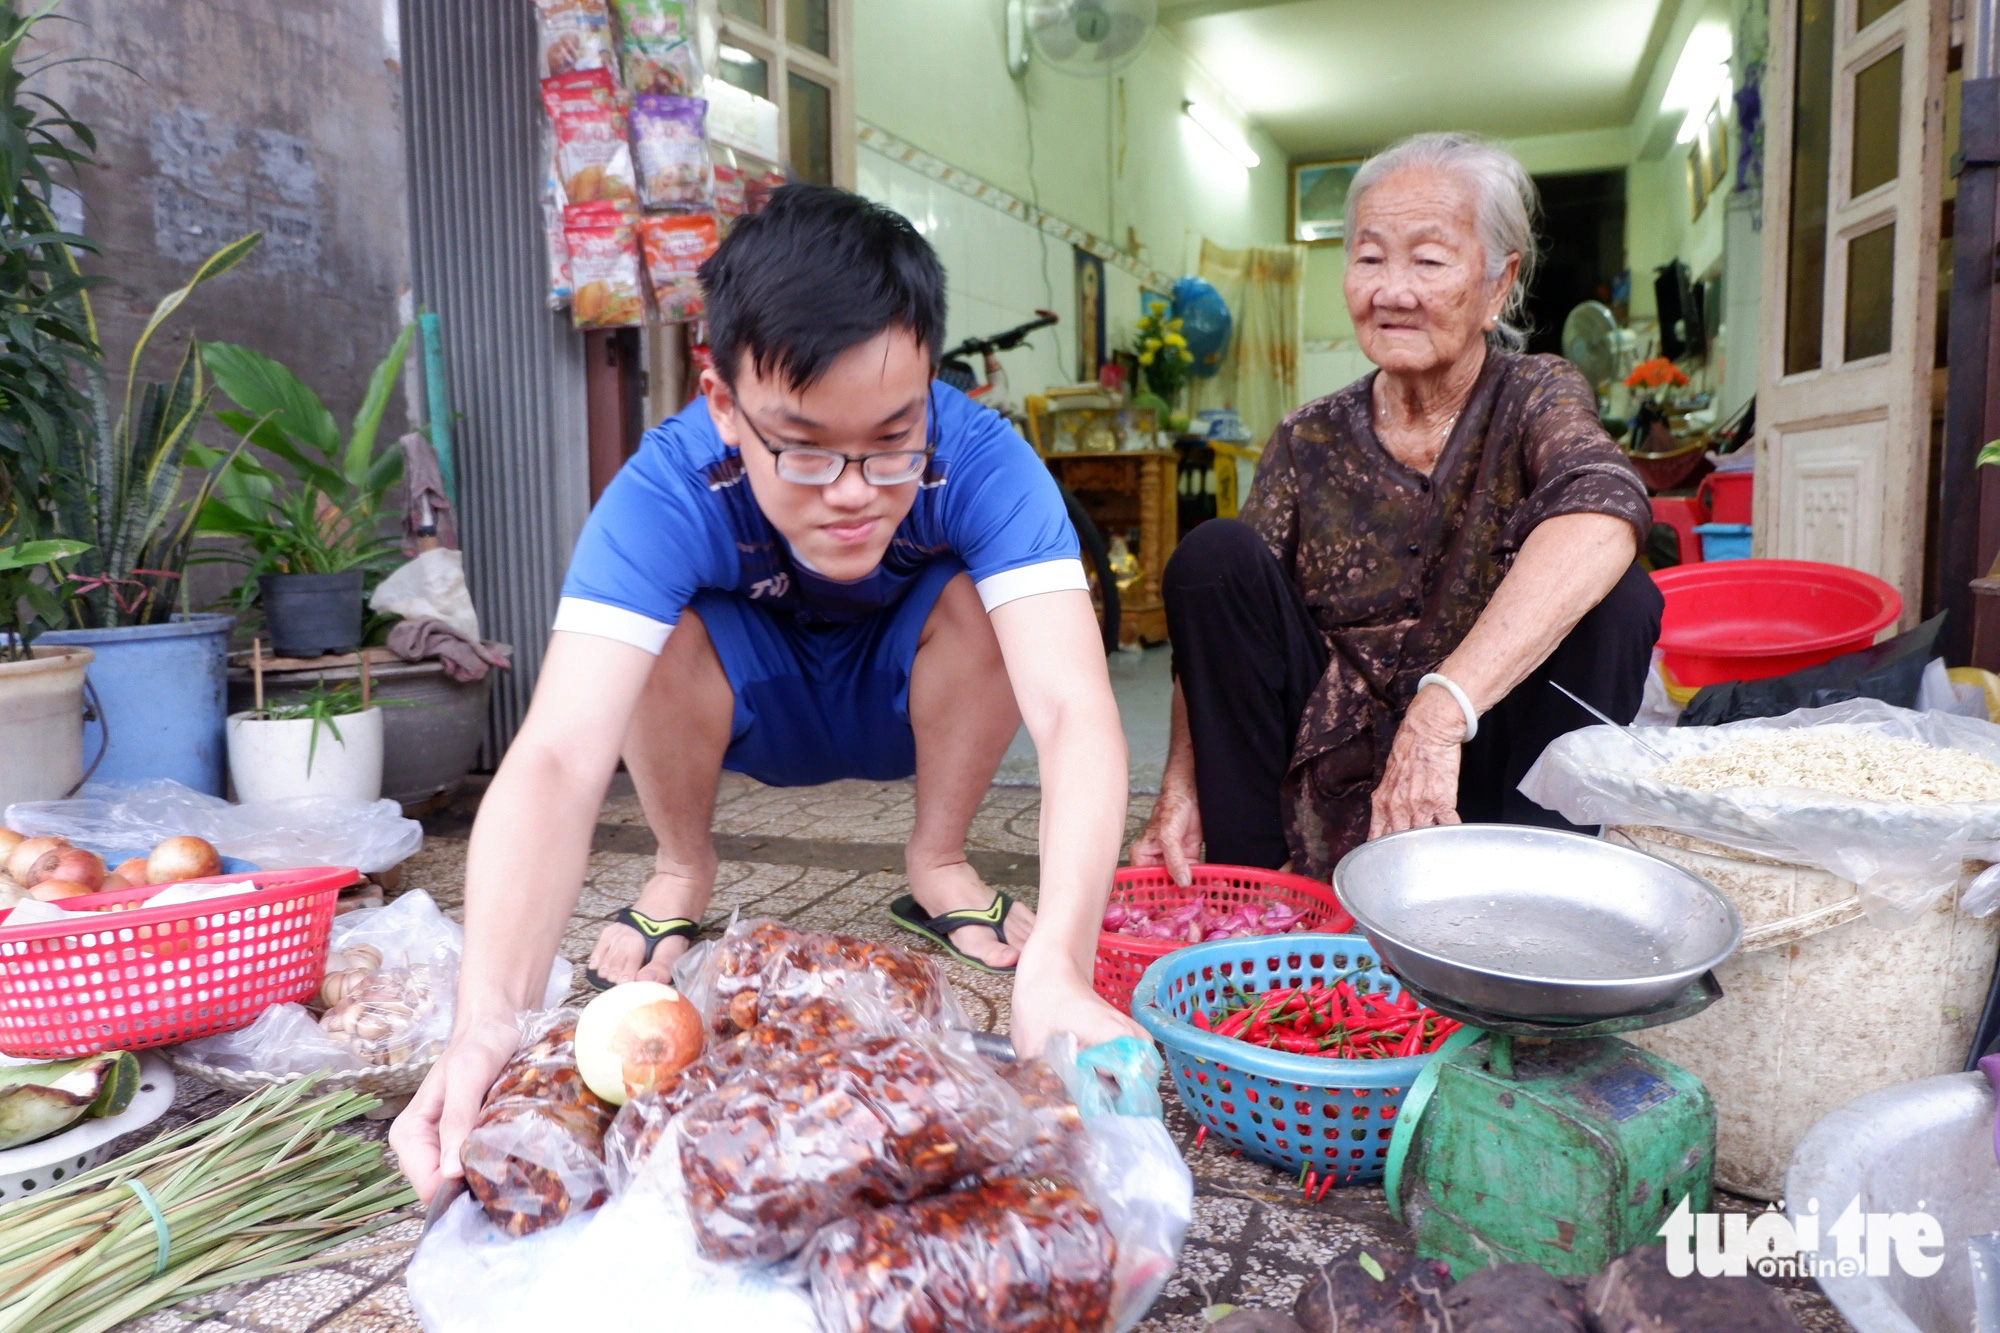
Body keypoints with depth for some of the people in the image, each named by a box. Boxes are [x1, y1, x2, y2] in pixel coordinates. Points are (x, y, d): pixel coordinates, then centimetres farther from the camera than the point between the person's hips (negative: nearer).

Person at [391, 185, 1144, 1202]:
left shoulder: (982, 462, -35)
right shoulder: (667, 492, -35)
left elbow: (1075, 713, -46)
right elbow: (556, 757, -45)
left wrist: (1058, 967, -62)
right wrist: (488, 1019, -60)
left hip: (909, 702, 0)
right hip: (751, 710, 0)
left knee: (984, 598, -31)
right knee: (663, 631, -32)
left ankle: (939, 863, -5)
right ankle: (681, 875, -2)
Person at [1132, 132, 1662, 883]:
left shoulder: (1535, 400, -5)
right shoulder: (1310, 443, 3)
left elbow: (1603, 517, -29)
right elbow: (1222, 608, -5)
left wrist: (1442, 709, -42)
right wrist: (1181, 785, -23)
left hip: (1479, 781, -2)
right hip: (1334, 786, 2)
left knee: (1616, 595, -23)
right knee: (1213, 557, -14)